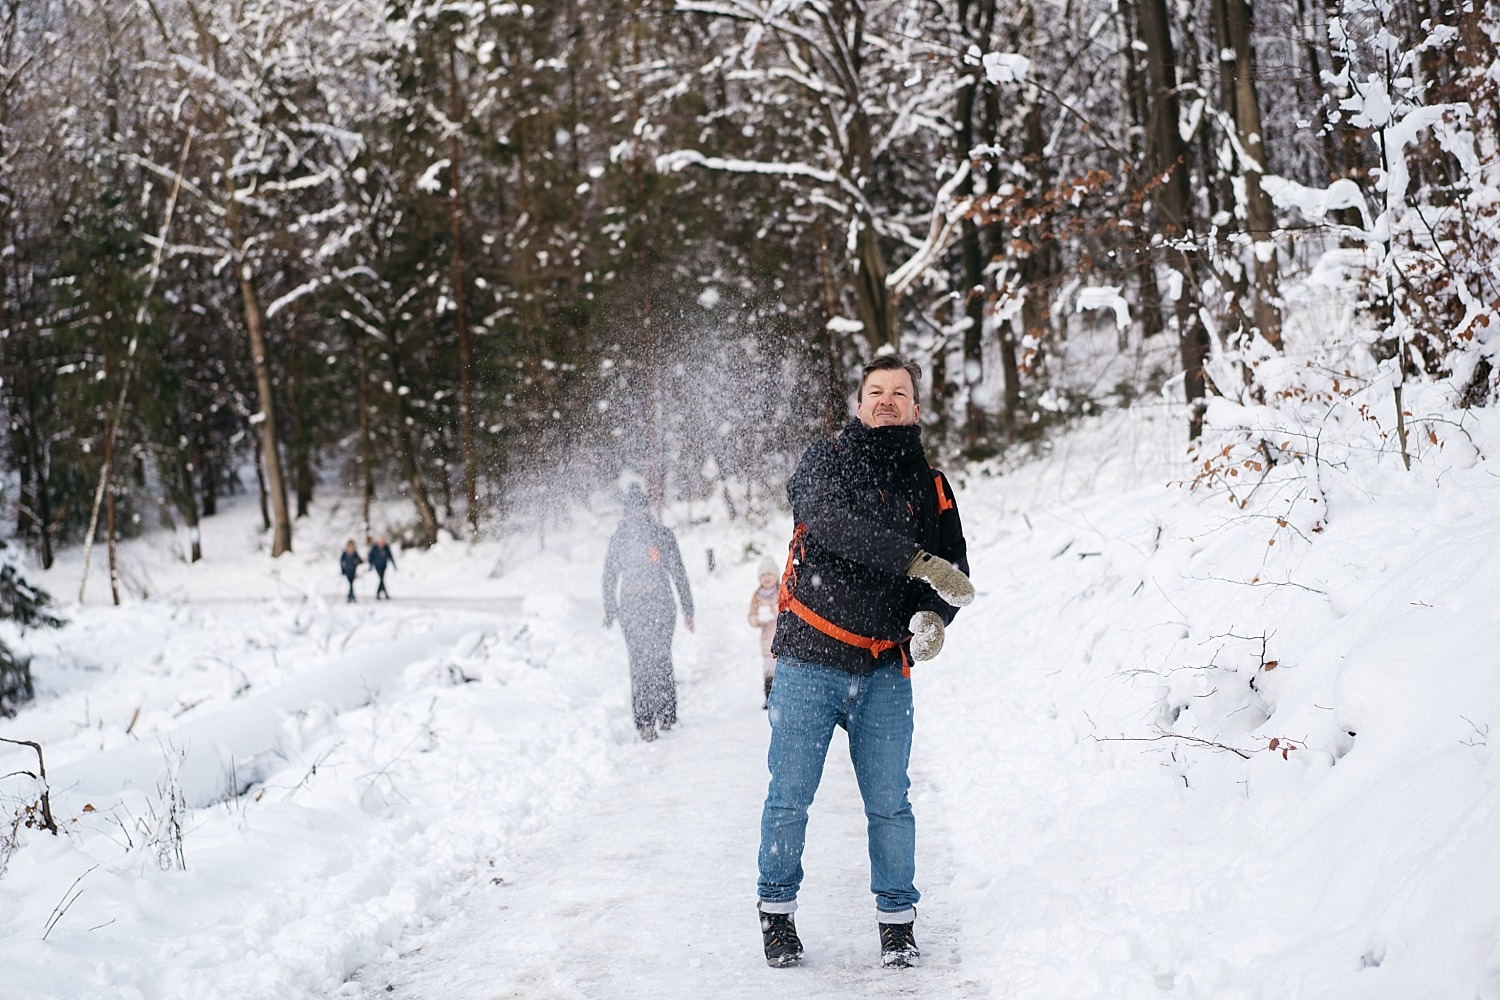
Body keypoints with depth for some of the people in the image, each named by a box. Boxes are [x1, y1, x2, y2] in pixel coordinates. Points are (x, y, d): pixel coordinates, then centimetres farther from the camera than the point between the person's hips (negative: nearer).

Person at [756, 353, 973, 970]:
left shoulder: (930, 487, 12)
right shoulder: (825, 461, 1)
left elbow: (953, 569, 10)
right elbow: (835, 524, -19)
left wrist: (932, 615, -12)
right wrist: (916, 561, -28)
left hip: (884, 672, 2)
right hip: (809, 663, -2)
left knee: (889, 804, 1)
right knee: (789, 798, 2)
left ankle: (897, 921, 16)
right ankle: (776, 911, 19)